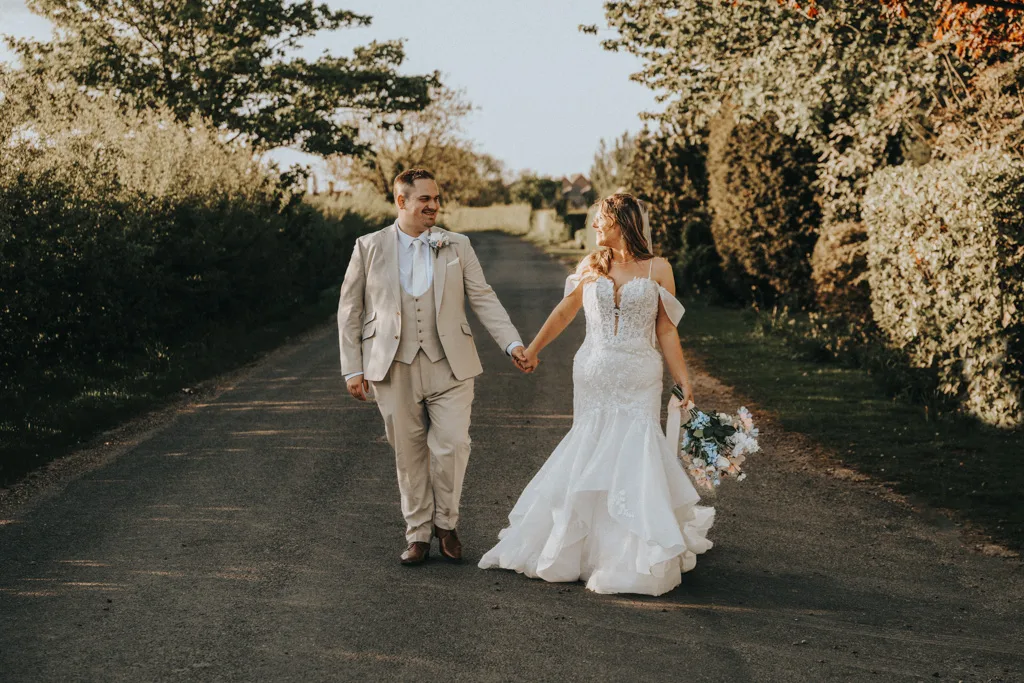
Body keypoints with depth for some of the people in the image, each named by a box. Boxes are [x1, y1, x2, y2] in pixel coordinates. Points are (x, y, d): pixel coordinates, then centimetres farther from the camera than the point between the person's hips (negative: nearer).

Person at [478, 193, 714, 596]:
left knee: (633, 456, -7)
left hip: (639, 380, -2)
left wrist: (684, 381, -3)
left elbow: (666, 331, 2)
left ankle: (635, 558, 5)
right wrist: (533, 349, 26)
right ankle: (592, 546, 19)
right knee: (589, 457, 3)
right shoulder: (590, 268, 7)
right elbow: (564, 312, 20)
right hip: (594, 377, 2)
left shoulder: (657, 270, 1)